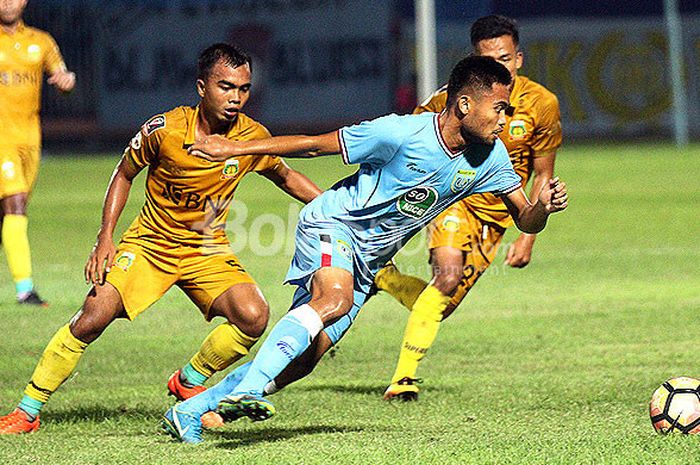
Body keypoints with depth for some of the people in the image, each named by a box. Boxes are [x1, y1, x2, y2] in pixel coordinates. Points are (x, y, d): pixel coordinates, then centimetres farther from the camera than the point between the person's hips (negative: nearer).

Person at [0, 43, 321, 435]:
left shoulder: (254, 138, -11)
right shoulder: (164, 129, -17)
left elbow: (287, 177, 10)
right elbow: (124, 174, 0)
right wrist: (105, 238, -8)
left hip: (207, 251, 2)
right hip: (150, 241, -2)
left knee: (253, 317, -23)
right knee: (93, 317, -19)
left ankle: (189, 383, 4)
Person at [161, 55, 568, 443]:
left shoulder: (490, 157, -5)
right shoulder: (400, 133, -23)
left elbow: (526, 220, 1)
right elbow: (314, 145, -13)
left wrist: (544, 207, -23)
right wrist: (235, 149, -12)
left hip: (367, 261, 6)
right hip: (332, 224, -6)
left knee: (304, 359, -3)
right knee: (336, 298, -38)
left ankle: (189, 411, 6)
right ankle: (243, 392, -43)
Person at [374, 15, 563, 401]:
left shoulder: (541, 104, -11)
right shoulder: (454, 97, -15)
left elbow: (543, 177, 0)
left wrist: (527, 238, -5)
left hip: (494, 216, 3)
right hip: (453, 197, -3)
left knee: (442, 306, -2)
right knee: (448, 275, -29)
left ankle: (381, 277, 25)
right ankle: (405, 376, -21)